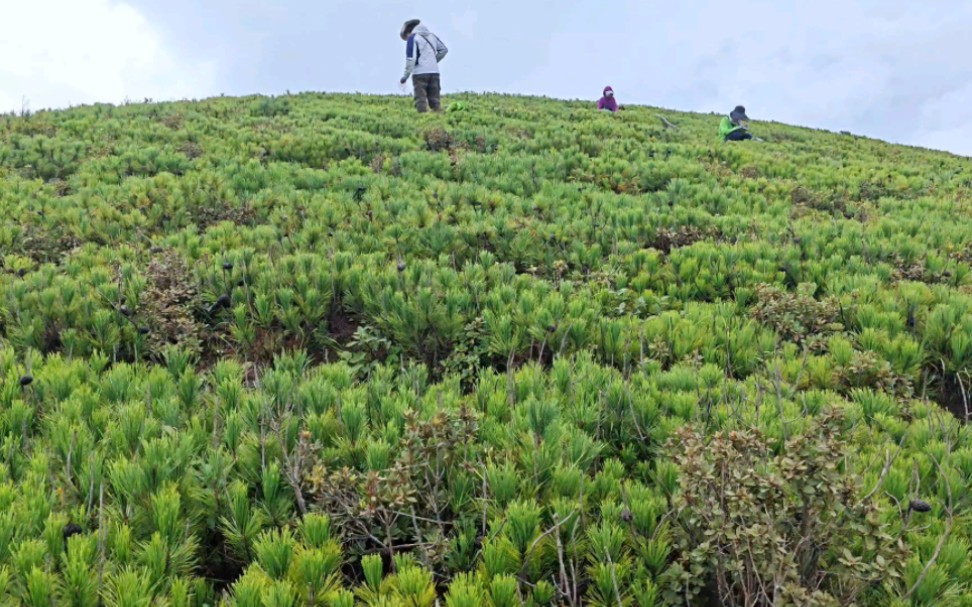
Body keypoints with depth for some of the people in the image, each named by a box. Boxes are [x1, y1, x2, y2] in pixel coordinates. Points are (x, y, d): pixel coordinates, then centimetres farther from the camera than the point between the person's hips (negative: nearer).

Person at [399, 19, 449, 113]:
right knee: (434, 100, 9)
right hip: (434, 72, 6)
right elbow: (444, 50, 20)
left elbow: (411, 58, -12)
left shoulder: (413, 38, -4)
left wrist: (406, 76, -10)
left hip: (420, 73, -6)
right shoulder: (431, 36, 15)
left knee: (421, 101, -4)